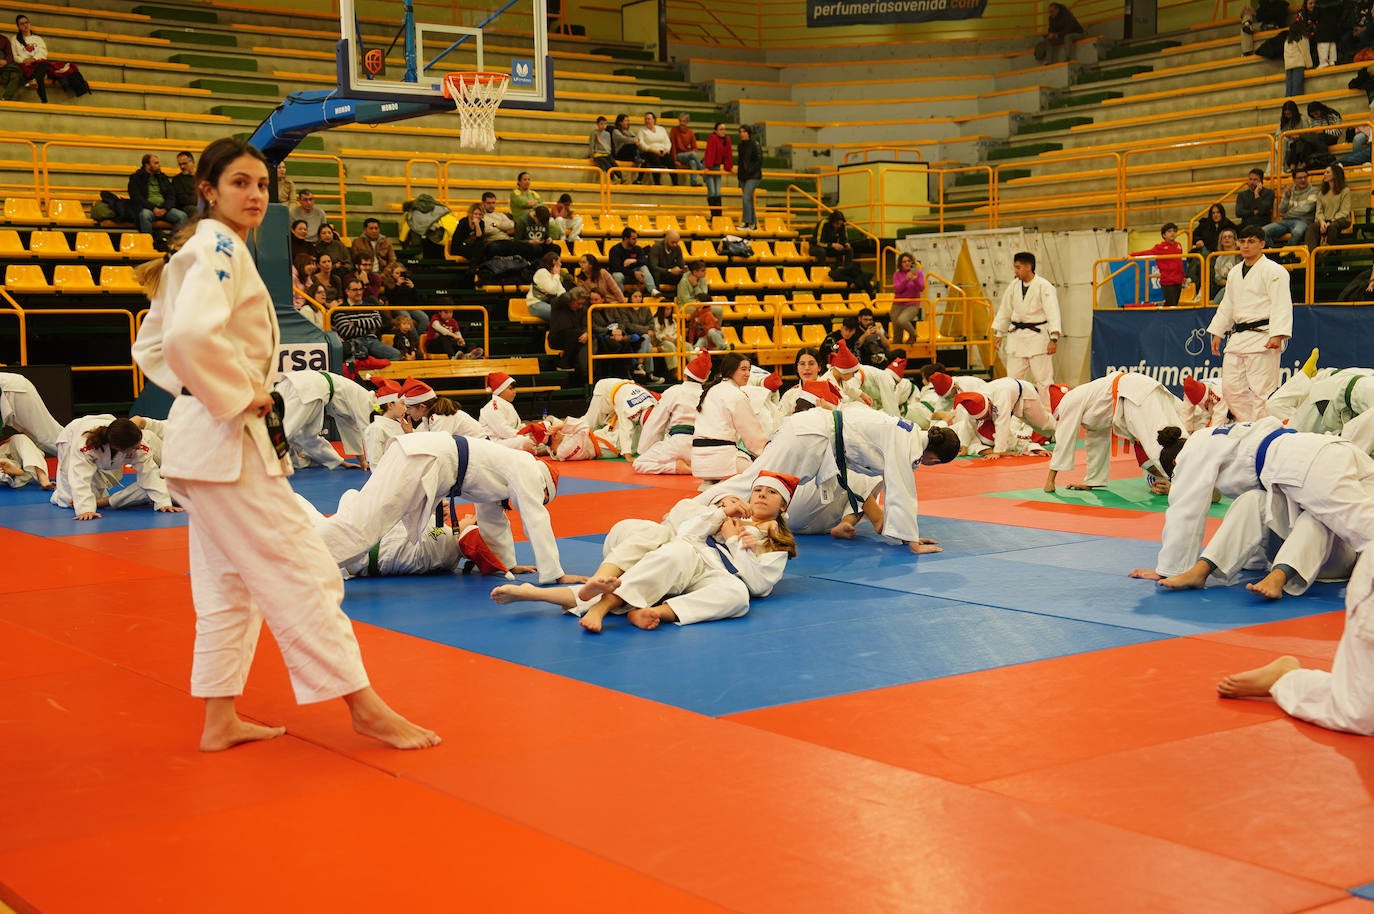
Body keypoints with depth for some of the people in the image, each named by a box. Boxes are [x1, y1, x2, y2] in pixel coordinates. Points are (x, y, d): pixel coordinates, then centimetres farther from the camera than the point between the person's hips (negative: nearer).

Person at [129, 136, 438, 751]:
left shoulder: (201, 250, 16)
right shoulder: (219, 248, -14)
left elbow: (150, 346, 22)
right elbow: (192, 335, -32)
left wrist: (207, 390, 11)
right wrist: (239, 395, -20)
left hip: (205, 439, 11)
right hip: (228, 441, -11)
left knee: (229, 582, 15)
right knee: (302, 569, -6)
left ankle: (220, 720, 22)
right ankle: (363, 707, 0)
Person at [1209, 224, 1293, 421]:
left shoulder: (1274, 271, -6)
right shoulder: (1234, 273, 19)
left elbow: (1280, 305, -14)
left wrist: (1277, 335, -23)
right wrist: (1217, 333, 22)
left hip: (1263, 337, -8)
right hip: (1238, 337, 8)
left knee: (1262, 390, -9)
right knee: (1231, 387, 6)